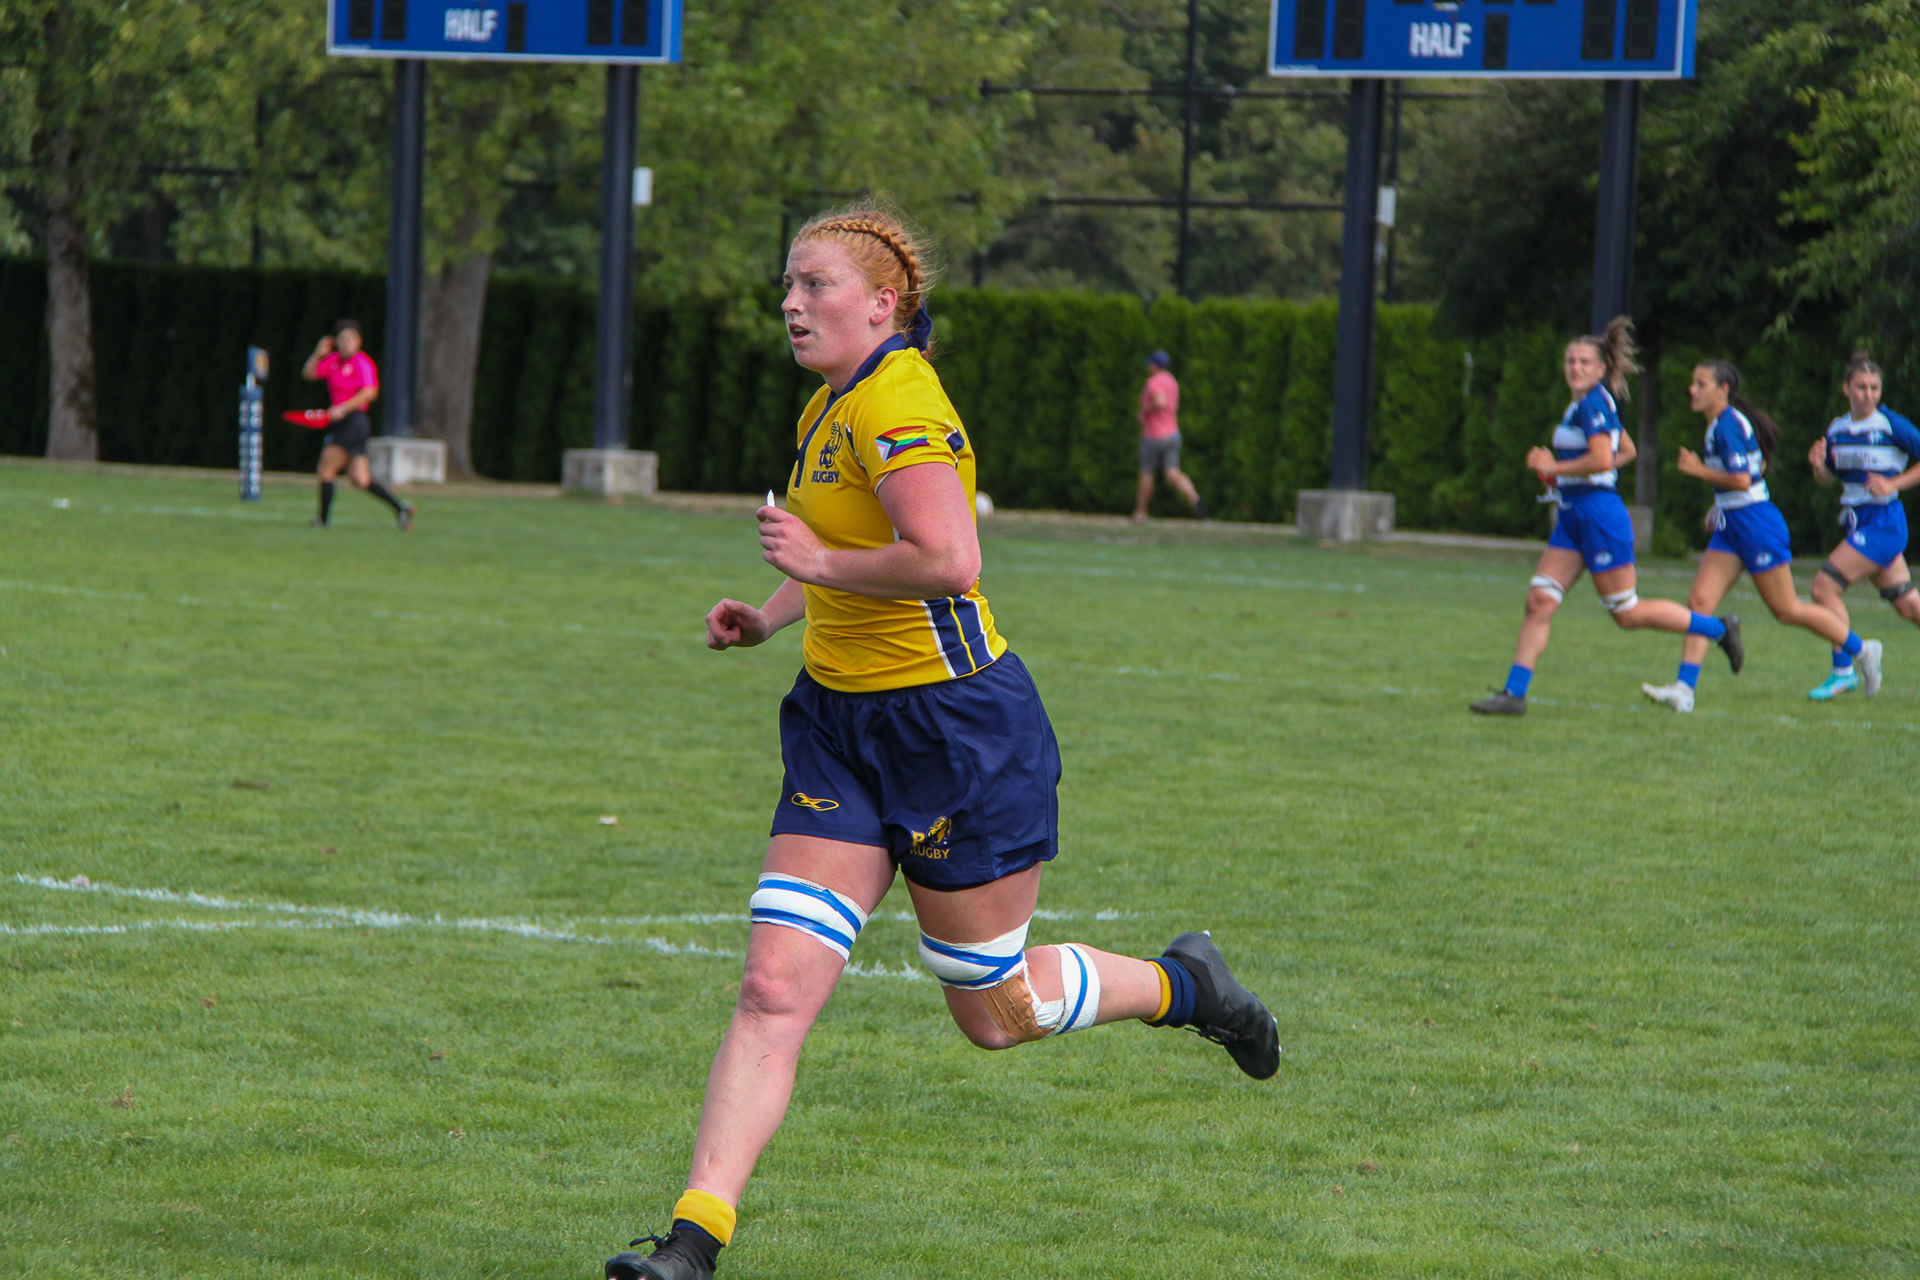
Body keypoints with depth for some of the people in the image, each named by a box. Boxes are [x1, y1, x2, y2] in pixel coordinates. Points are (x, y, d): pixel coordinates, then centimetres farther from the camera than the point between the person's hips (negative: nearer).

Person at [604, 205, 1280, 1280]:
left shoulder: (896, 404, -19)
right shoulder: (830, 411, 11)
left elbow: (948, 559, -33)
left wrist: (820, 562, -20)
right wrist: (770, 618, 13)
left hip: (957, 728, -8)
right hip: (844, 723, 8)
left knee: (995, 1012, 7)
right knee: (775, 988, -5)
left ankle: (1183, 985, 34)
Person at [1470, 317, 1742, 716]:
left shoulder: (1592, 404, -14)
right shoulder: (1596, 403, 15)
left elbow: (1602, 459, -26)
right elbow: (1627, 451, 27)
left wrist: (1555, 467, -13)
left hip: (1598, 514, -10)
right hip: (1573, 518, 10)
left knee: (1627, 613, 0)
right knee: (1539, 601, 0)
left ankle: (1717, 628, 13)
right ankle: (1514, 693, -3)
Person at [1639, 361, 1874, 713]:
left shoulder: (1728, 426, -18)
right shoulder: (1718, 424, 12)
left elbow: (1741, 479, -25)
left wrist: (1699, 470, -15)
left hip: (1756, 524, -10)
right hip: (1730, 527, 10)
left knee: (1786, 609, 2)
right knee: (1699, 602, -4)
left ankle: (1861, 650, 18)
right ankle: (1684, 688, -11)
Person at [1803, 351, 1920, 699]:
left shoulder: (1892, 425, -11)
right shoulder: (1837, 429, 8)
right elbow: (1826, 480, 17)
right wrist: (1818, 465, -5)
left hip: (1883, 523, -7)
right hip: (1858, 523, 7)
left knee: (1824, 585, -14)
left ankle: (1844, 671, -6)